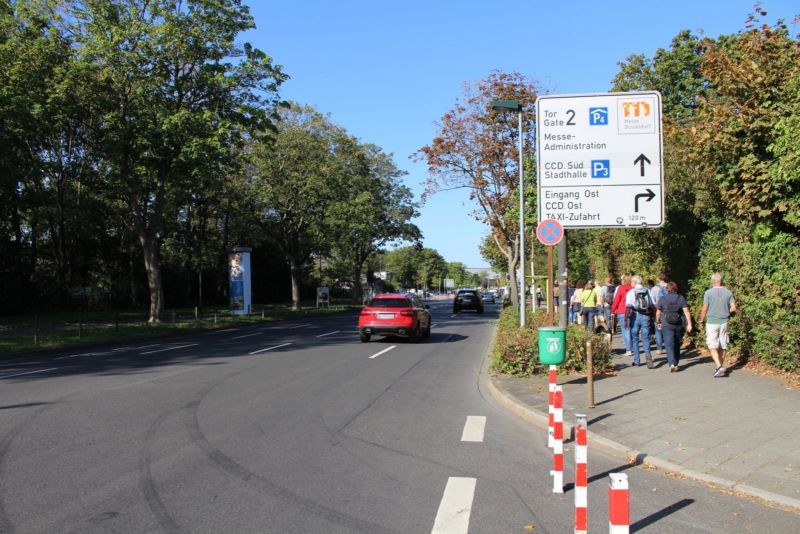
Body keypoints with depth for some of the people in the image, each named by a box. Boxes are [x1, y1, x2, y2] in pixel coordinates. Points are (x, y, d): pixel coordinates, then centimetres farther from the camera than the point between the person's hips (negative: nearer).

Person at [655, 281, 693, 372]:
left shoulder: (662, 299, 0)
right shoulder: (681, 298, 2)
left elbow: (658, 313, 6)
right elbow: (686, 312, -6)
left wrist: (658, 323, 21)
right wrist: (689, 324, -6)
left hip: (667, 325, -2)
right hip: (679, 325, 2)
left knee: (669, 345, -7)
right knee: (677, 345, 17)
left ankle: (672, 363, -23)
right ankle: (676, 363, 27)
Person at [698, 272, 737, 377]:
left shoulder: (708, 292, -9)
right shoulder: (728, 292, 1)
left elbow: (704, 309, -7)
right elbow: (733, 308, -1)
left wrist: (701, 321, 6)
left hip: (712, 322, -4)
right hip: (724, 322, 4)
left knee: (713, 346, -4)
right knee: (723, 345, 13)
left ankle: (719, 366, -20)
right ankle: (721, 367, 20)